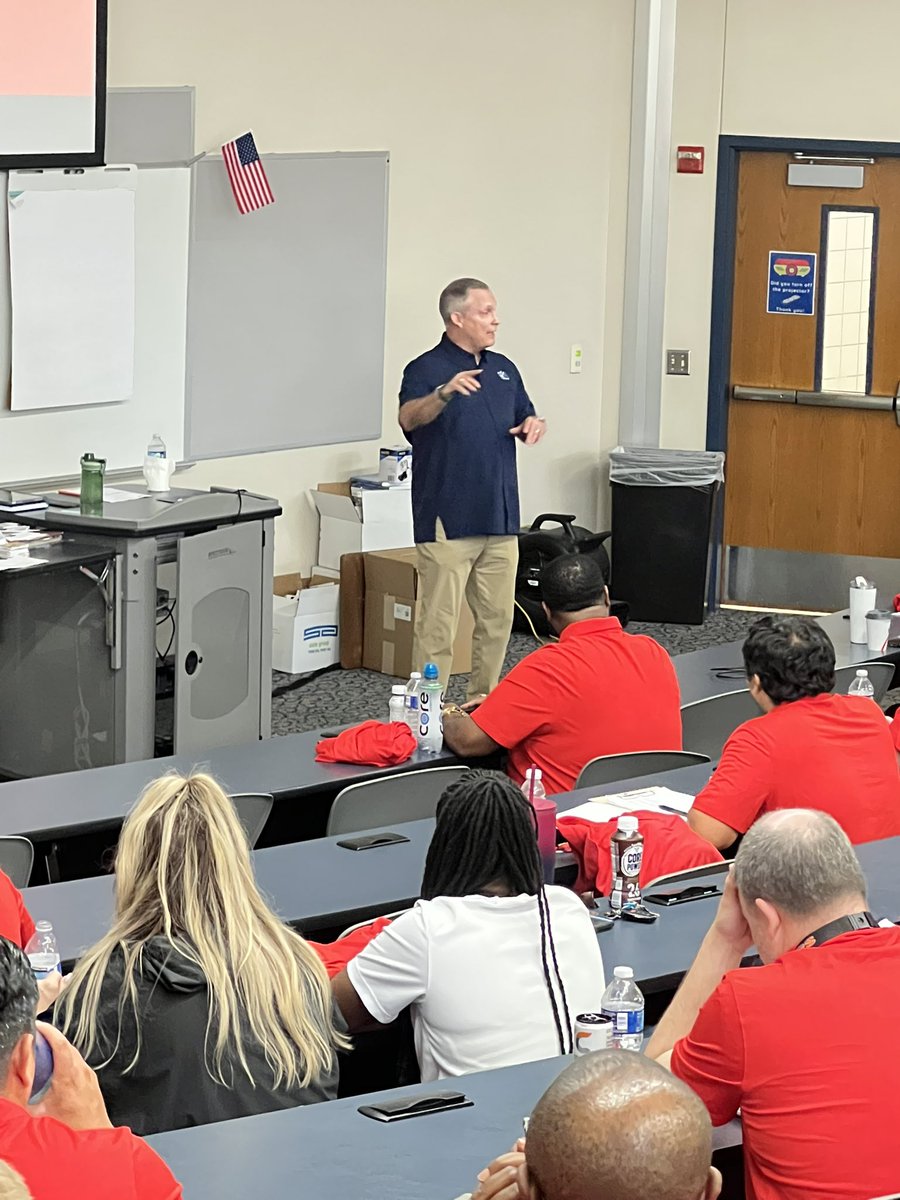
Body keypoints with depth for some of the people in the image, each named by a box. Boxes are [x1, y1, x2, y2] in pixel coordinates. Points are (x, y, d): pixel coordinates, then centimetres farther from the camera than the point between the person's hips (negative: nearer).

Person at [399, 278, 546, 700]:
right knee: (438, 626, -6)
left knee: (497, 619, 14)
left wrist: (532, 424, 0)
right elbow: (409, 417, -26)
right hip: (448, 521, -7)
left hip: (499, 519, 7)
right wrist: (445, 393, -46)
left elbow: (523, 419, 25)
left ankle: (484, 701, 26)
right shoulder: (426, 369, -8)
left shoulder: (504, 369, 14)